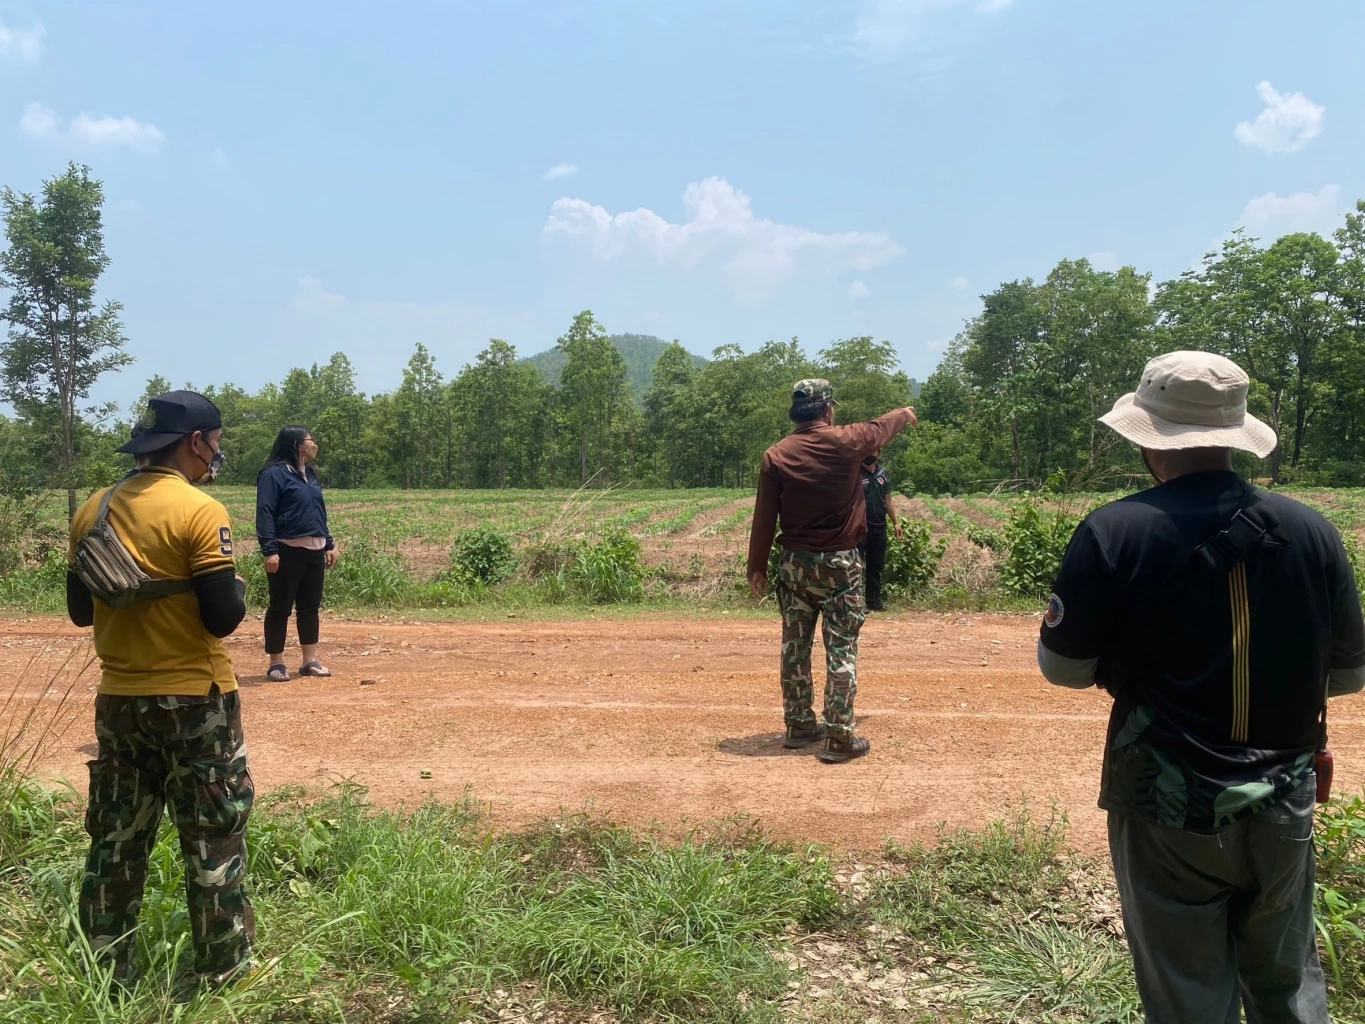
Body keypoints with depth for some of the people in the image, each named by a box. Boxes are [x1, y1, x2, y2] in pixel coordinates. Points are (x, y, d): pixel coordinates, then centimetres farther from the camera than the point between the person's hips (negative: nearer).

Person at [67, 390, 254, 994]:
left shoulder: (93, 510, 4)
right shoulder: (200, 513, -16)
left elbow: (81, 611, 11)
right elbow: (223, 618, -18)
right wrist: (239, 587, 2)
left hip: (117, 700, 6)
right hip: (195, 701, -6)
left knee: (115, 842, 16)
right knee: (213, 842, 7)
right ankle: (221, 973, 16)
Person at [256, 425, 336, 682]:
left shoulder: (310, 474, 16)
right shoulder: (274, 474, -9)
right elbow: (265, 514, -15)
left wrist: (329, 544, 18)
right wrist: (270, 550, -22)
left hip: (314, 551, 8)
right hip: (287, 551, -8)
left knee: (310, 606, 11)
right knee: (281, 607, 0)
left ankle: (310, 661, 18)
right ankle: (275, 664, 8)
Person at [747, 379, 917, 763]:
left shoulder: (776, 456, -3)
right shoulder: (845, 442, -6)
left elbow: (764, 518, -2)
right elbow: (880, 428, 16)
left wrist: (757, 567, 7)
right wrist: (906, 414, 38)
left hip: (794, 565, 3)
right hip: (840, 563, -3)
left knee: (795, 646, 13)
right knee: (841, 650, 0)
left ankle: (799, 726, 22)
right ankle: (839, 737, 1)